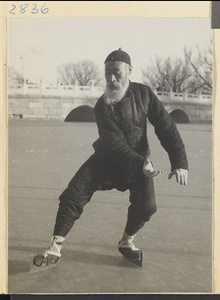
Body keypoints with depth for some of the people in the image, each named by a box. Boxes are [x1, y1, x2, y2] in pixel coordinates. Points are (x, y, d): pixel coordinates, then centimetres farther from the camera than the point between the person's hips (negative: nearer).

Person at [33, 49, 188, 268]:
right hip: (106, 159, -1)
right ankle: (54, 249, 2)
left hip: (139, 160, 1)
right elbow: (116, 145, -22)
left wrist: (180, 162, -18)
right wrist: (140, 163, -35)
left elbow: (166, 127, -11)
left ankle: (127, 242, 12)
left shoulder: (143, 93, -11)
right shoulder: (102, 106, -17)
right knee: (72, 196, -13)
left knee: (146, 205, -19)